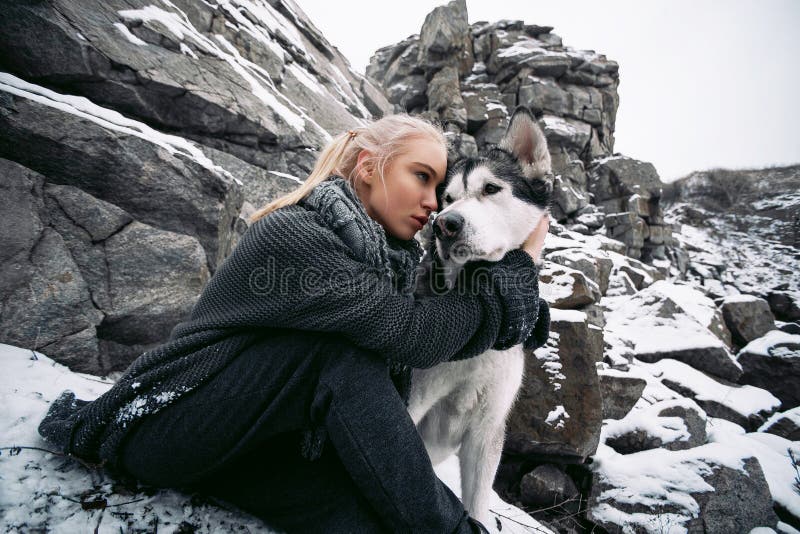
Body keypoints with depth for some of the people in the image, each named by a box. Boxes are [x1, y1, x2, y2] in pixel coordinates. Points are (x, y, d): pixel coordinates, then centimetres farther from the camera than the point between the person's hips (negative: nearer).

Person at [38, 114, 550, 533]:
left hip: (259, 443, 5)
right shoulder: (291, 235, -24)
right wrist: (520, 264, -18)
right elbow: (416, 337, -30)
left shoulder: (385, 254, 0)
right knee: (343, 354, -29)